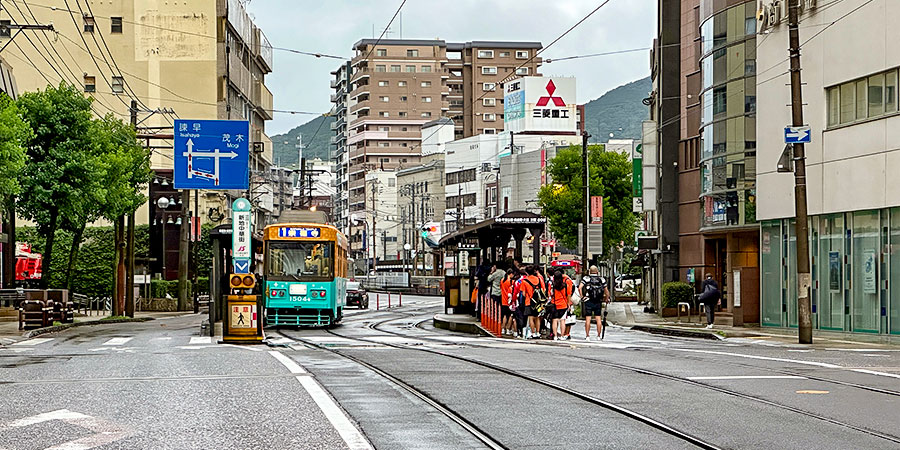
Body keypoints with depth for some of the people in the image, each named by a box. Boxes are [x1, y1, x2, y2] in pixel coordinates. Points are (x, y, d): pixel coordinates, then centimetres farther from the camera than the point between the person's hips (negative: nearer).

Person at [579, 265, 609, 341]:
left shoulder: (586, 278, -2)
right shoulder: (602, 279, 5)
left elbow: (580, 288, -14)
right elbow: (606, 291, 6)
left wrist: (582, 296, -4)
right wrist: (606, 299, 21)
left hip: (588, 301, -2)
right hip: (598, 302, 2)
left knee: (588, 319, 1)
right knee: (598, 319, 7)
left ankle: (587, 336, 1)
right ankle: (599, 336, 8)